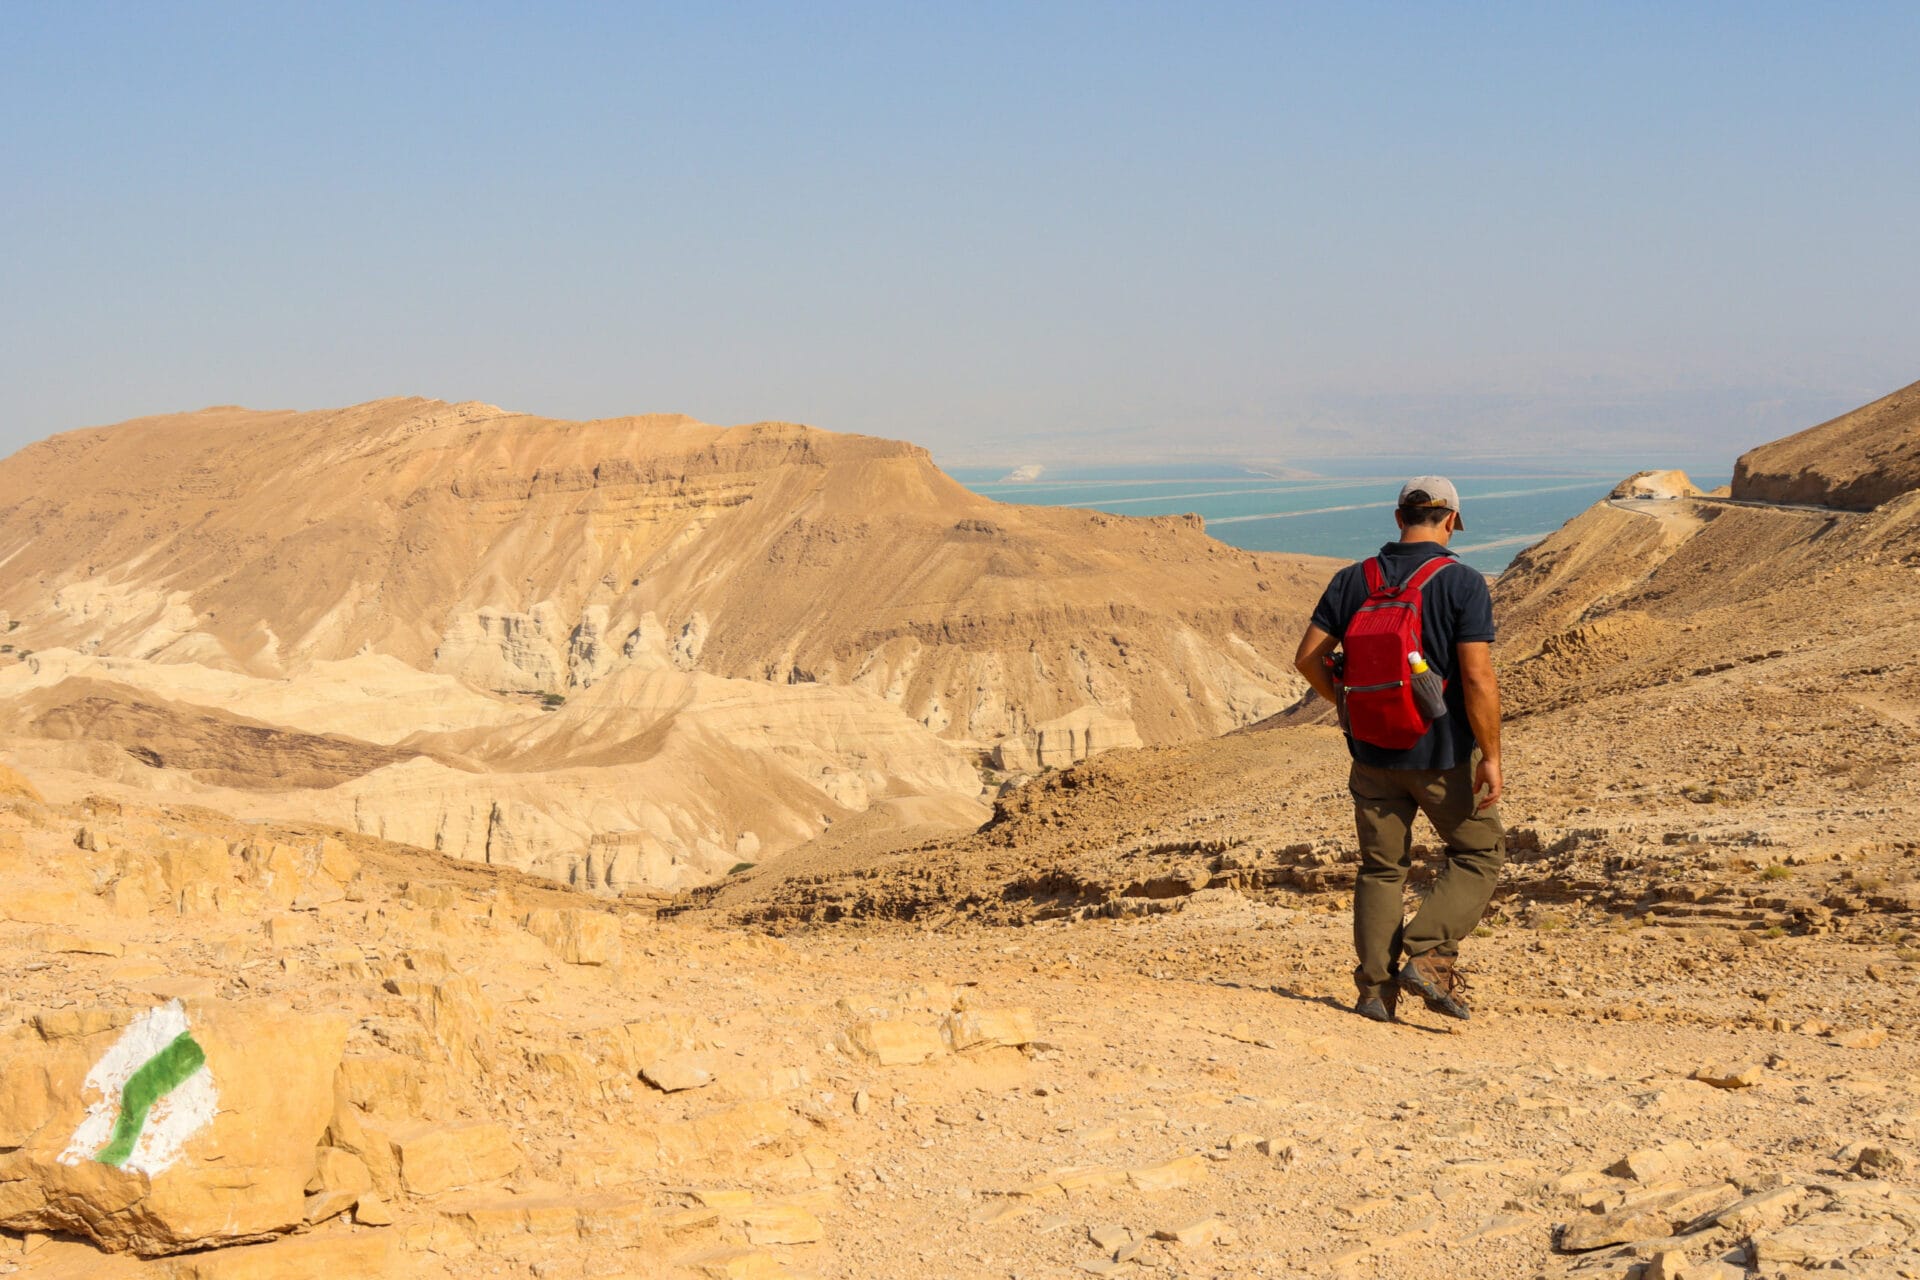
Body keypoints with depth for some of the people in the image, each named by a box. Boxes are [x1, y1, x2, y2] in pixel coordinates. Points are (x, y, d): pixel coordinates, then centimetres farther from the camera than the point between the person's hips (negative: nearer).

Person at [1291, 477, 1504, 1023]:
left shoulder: (1353, 580, 0)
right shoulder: (1463, 584, -12)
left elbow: (1309, 658, 1)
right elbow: (1477, 678, -18)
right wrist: (1491, 755, -11)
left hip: (1373, 754, 4)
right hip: (1443, 755, -3)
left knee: (1381, 869, 14)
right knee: (1479, 853, 15)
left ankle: (1375, 990, 10)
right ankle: (1430, 956, -1)